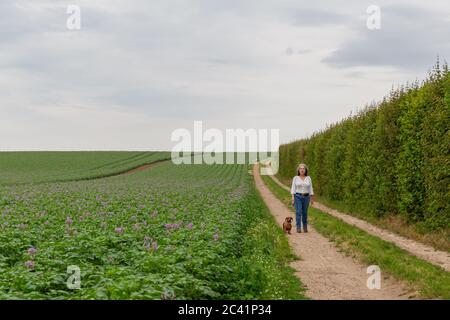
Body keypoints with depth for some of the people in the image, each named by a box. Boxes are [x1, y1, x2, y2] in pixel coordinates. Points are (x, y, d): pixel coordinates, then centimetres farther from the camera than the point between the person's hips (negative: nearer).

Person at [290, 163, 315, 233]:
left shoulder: (308, 178, 3)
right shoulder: (295, 178, -1)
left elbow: (310, 189, 5)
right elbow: (293, 189, -3)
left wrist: (312, 199, 3)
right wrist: (293, 198, -11)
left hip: (306, 197, 2)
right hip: (297, 197, -2)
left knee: (305, 213, 7)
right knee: (298, 212, -9)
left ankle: (305, 227, 21)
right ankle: (298, 228, -6)